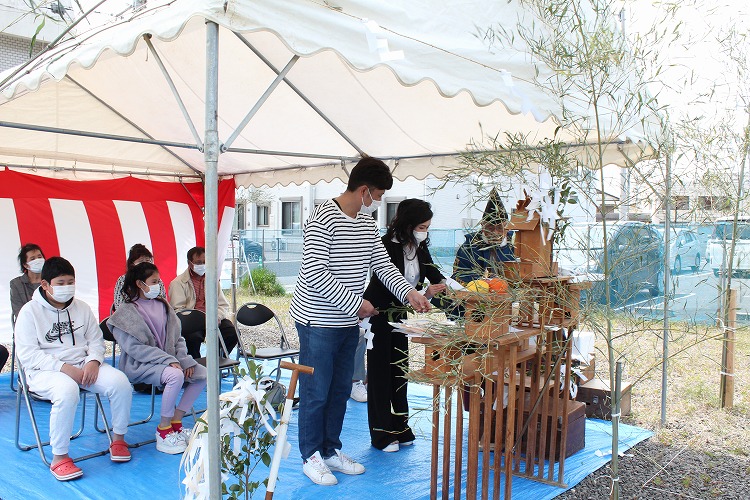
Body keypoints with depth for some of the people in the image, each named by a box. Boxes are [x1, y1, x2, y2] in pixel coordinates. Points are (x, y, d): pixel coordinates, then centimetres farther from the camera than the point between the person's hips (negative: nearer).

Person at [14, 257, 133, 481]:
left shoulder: (81, 308, 13)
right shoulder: (30, 312, -2)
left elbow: (96, 340, 13)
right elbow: (27, 355, -10)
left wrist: (93, 361, -10)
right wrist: (63, 367, -21)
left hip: (84, 364, 5)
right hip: (45, 370, -4)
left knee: (120, 382, -20)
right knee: (67, 392, -38)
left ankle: (118, 439, 1)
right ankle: (59, 458, -22)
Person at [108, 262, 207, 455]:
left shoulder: (162, 306, 13)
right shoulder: (126, 312, -7)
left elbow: (177, 338, 12)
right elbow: (134, 348, -16)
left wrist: (185, 360, -6)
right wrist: (168, 360, -23)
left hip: (168, 360, 7)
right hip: (139, 365, -7)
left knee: (201, 374, -11)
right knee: (175, 376, -32)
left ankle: (176, 421, 1)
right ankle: (163, 431, -16)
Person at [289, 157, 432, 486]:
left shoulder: (367, 223, 8)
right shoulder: (323, 219, -19)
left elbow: (383, 265, 10)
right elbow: (315, 274, -25)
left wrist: (409, 293, -5)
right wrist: (356, 303, -22)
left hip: (349, 321, 8)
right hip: (318, 321, -8)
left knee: (340, 390, 17)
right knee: (316, 392, 4)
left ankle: (331, 450, 32)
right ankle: (311, 456, 21)